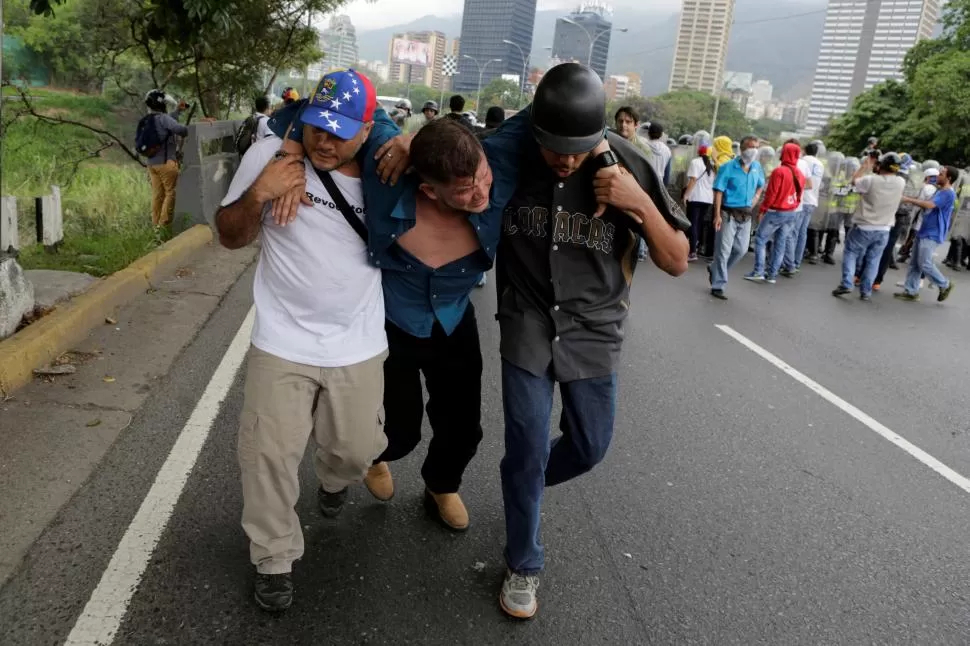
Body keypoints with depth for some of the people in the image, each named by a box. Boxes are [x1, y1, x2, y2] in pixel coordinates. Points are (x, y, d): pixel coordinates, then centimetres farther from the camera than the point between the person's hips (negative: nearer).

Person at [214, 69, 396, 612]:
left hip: (359, 346, 2)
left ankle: (334, 479, 51)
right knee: (270, 454, 1)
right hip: (283, 343, -1)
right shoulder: (271, 155, -10)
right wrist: (258, 194, -22)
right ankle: (275, 558, 25)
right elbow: (231, 237, -1)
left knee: (356, 450, 13)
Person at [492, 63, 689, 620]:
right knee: (527, 450, 1)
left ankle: (526, 482, 48)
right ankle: (524, 564, 24)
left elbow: (677, 262, -10)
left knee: (590, 447, 14)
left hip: (593, 332, 2)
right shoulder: (512, 156, -14)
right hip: (527, 327, -1)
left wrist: (640, 203, -27)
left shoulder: (628, 167, -14)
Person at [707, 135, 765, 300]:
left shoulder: (757, 167, 7)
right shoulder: (728, 168, -11)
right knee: (723, 250, -3)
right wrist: (717, 215, -19)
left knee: (741, 249, 12)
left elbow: (760, 185, 25)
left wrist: (756, 197, 6)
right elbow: (718, 191, -13)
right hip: (729, 214, -6)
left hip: (746, 215, 6)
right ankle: (717, 286, 4)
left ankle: (715, 269, 34)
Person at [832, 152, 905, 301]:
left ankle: (846, 284, -1)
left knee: (850, 253, 12)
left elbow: (854, 182, 3)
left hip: (864, 227, -3)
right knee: (873, 260, 11)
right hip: (884, 230, 3)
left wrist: (865, 166, 14)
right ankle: (866, 291, 11)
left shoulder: (871, 180, -18)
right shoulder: (901, 183, -4)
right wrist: (877, 166, 15)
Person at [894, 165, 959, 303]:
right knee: (914, 263, 6)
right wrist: (915, 201, 8)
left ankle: (945, 285, 11)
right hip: (924, 232, 10)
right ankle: (911, 291, 10)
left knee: (925, 264, -8)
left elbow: (930, 205, -25)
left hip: (932, 235, -10)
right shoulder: (940, 191, 17)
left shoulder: (948, 193, -15)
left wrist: (909, 199, -21)